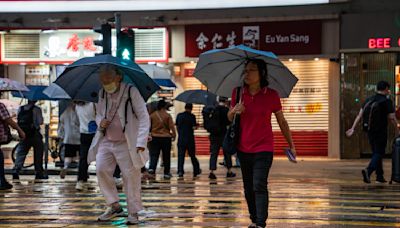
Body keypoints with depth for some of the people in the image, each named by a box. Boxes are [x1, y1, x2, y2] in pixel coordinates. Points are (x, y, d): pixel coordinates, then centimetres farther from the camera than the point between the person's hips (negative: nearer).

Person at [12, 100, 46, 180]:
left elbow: (18, 121, 10)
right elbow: (40, 122, -11)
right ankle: (39, 173, 11)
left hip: (23, 135, 4)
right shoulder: (36, 109, -8)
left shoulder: (20, 109, 7)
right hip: (35, 134, -4)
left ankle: (16, 171, -12)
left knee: (21, 153, 5)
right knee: (38, 154, 8)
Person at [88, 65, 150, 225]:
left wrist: (141, 142, -23)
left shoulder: (131, 92, -10)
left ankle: (133, 212, 9)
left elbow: (144, 117, -13)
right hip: (106, 142, 5)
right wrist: (100, 122, -4)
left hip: (126, 144, -5)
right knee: (101, 170, -8)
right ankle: (115, 206, 8)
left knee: (131, 176, -3)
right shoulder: (102, 94, 6)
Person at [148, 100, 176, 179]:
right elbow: (172, 127, -6)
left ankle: (151, 168, -24)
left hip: (154, 137, 1)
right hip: (166, 137, -1)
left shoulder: (152, 115, 2)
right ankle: (166, 173, 10)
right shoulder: (167, 116, -4)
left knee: (154, 155, -1)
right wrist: (174, 135, 6)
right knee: (166, 156, 7)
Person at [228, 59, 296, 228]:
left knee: (259, 186, -15)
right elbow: (229, 118, 12)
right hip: (243, 149, 4)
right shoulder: (238, 93, 1)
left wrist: (291, 145, 6)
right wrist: (234, 111, -11)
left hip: (263, 149, -4)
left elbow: (282, 122, 3)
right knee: (248, 188, 13)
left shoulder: (271, 95, -7)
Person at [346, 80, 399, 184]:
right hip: (381, 132, -6)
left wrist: (353, 128, 6)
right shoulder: (387, 101, -10)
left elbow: (360, 115, 5)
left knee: (376, 153, 16)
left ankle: (380, 176, 20)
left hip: (370, 131, 6)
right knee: (379, 153, -4)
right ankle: (368, 170, -27)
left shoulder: (368, 100, 7)